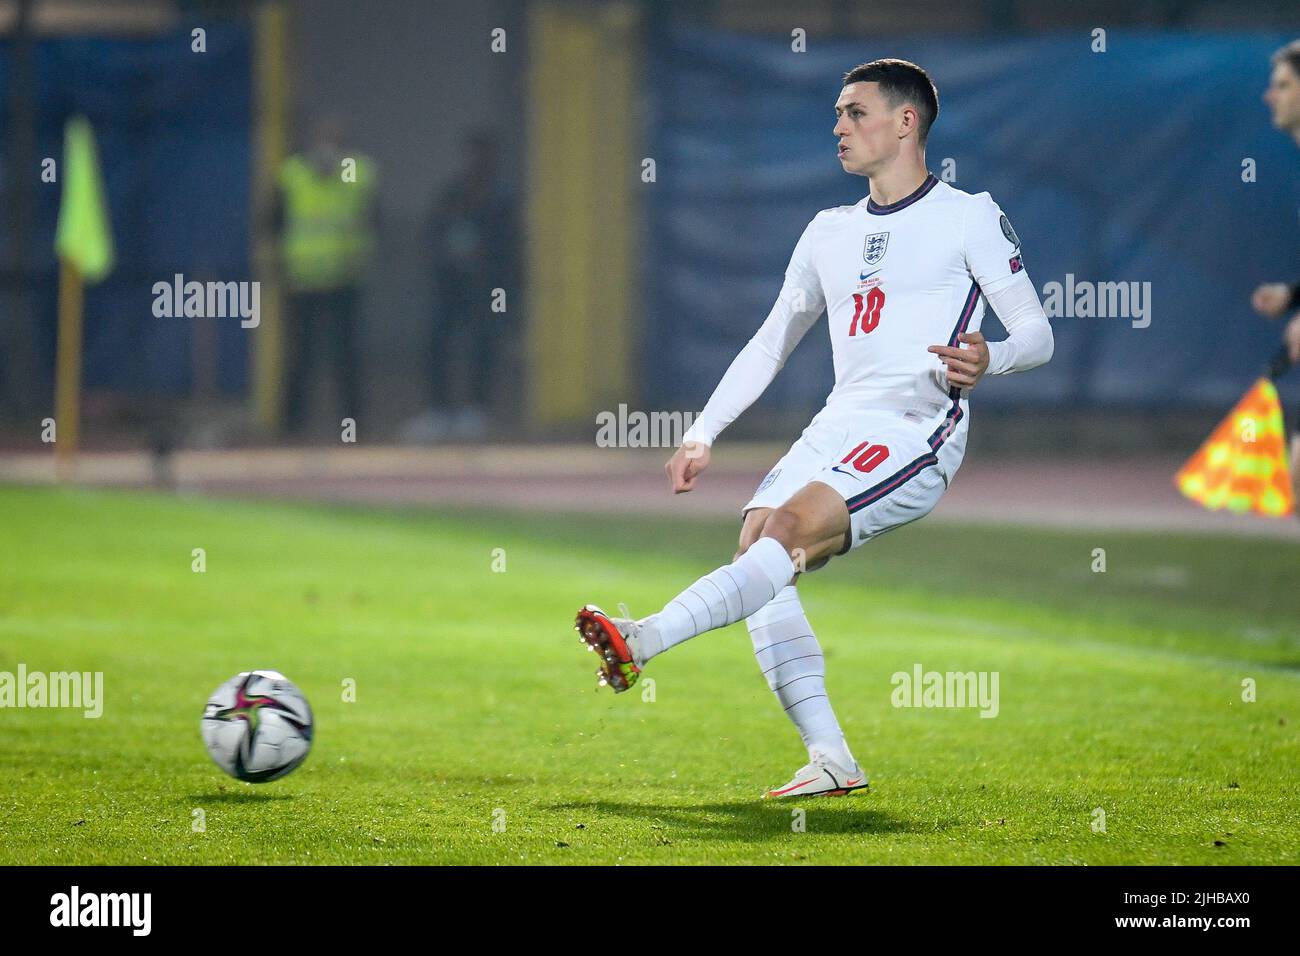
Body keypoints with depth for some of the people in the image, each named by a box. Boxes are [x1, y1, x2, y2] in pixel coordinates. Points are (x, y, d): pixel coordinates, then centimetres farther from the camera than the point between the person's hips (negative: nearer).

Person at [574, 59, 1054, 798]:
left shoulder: (968, 217, 4)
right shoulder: (830, 232, 23)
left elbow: (1037, 334, 0)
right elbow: (769, 345, 26)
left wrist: (987, 360, -22)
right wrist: (702, 435, 16)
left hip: (917, 431, -7)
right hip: (838, 425, 7)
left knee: (789, 530, -27)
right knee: (755, 543, -16)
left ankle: (642, 641, -41)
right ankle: (831, 760, -18)